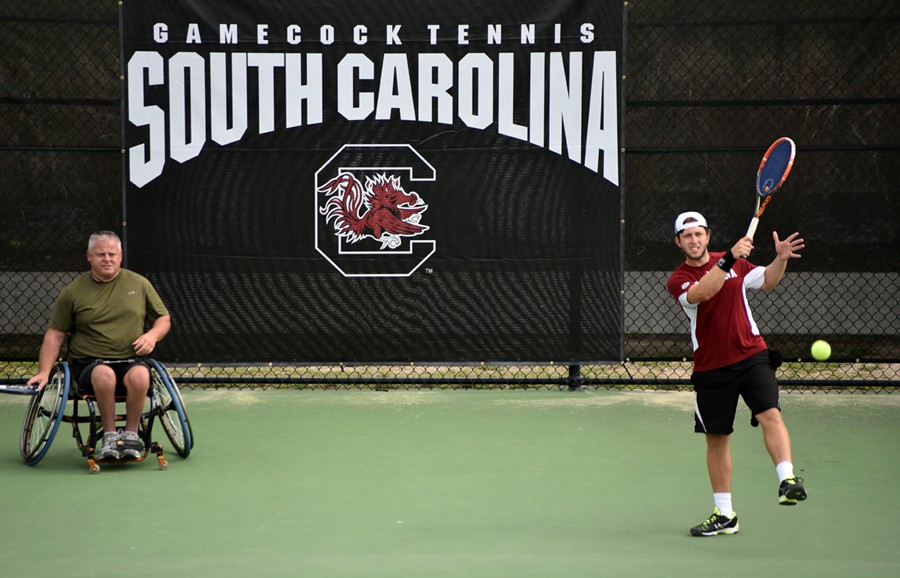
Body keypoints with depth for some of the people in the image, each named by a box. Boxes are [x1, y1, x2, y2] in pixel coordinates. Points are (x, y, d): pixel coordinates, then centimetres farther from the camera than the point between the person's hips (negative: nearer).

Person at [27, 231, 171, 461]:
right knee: (104, 374, -38)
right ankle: (109, 435, -21)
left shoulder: (139, 284, 11)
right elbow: (55, 334, 8)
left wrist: (152, 335, -4)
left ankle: (131, 433, -18)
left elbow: (163, 319, 19)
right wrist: (44, 371, -4)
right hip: (87, 364, -1)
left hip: (130, 362, 1)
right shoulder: (73, 292, 6)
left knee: (139, 375, -36)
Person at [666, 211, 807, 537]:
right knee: (716, 439, 7)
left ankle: (788, 480, -35)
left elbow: (767, 282, 14)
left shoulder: (735, 263, 8)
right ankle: (724, 514, 18)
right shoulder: (677, 280, -4)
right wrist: (729, 259, -36)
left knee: (770, 414, -24)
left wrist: (781, 259, -6)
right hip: (711, 369, -1)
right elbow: (702, 293, -25)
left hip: (751, 356, 1)